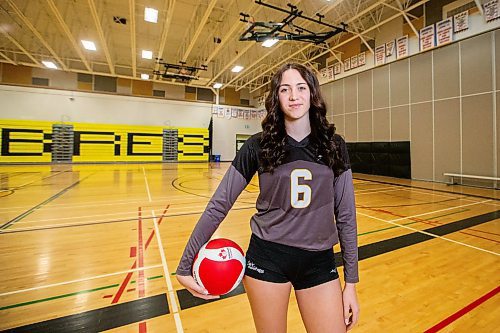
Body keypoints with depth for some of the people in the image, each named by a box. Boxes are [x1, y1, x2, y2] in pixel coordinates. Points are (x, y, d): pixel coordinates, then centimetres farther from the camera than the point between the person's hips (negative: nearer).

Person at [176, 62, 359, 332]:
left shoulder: (334, 145, -2)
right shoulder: (258, 145, -8)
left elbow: (346, 214, 1)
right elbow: (218, 205, -6)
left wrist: (351, 282, 3)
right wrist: (185, 265, -5)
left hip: (319, 261, 2)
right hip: (267, 258, -1)